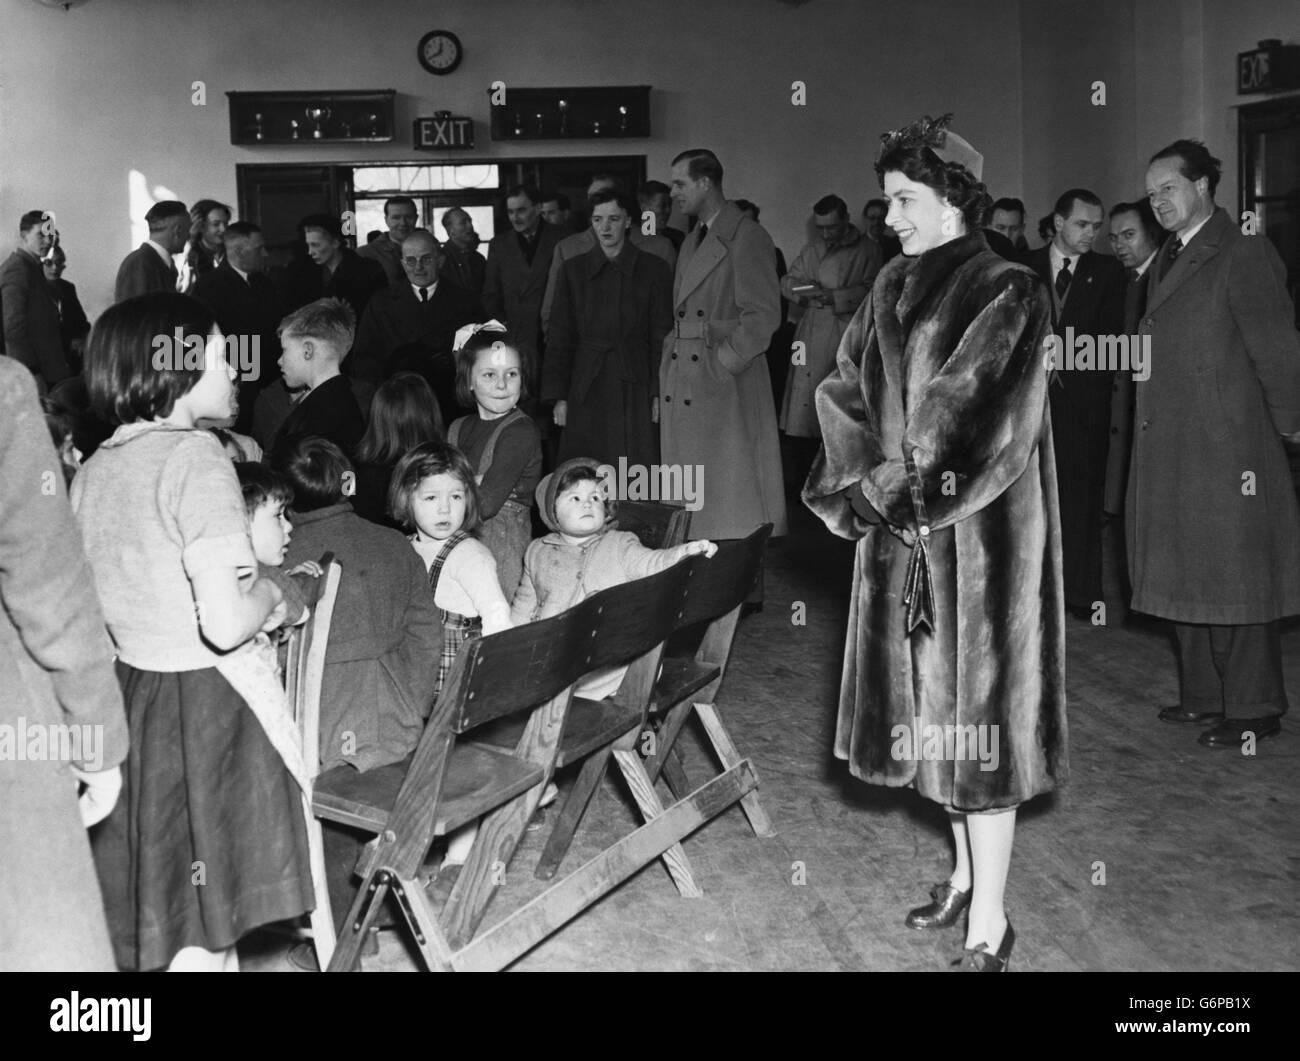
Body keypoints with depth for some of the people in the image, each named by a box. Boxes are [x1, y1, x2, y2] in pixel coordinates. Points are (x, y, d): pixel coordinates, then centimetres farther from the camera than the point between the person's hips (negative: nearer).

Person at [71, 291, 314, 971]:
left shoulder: (94, 469, 8)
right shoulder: (197, 458, -15)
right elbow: (226, 624, -24)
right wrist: (272, 592, -3)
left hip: (126, 693, 8)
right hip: (200, 706, -8)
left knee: (153, 923, 20)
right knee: (203, 937, 4)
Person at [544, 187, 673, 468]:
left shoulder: (654, 270, 6)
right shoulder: (573, 271, 10)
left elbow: (662, 337, 4)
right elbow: (560, 339, 10)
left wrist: (659, 393, -4)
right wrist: (558, 396, 2)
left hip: (635, 390, -1)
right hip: (586, 391, 1)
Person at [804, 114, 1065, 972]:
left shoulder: (1008, 295, -11)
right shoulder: (895, 288, 9)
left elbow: (975, 421, -18)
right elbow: (848, 392, 5)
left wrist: (893, 489, -12)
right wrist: (864, 484, -9)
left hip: (976, 535, -6)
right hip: (902, 529, 7)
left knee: (975, 706, -1)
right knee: (936, 702, 15)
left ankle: (990, 924, 12)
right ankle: (967, 873, 33)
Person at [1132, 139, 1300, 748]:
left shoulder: (1244, 253, -11)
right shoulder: (1166, 260, 15)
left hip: (1226, 447, -8)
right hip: (1168, 449, 8)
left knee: (1235, 579, 0)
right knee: (1187, 577, 14)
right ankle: (1203, 696, 27)